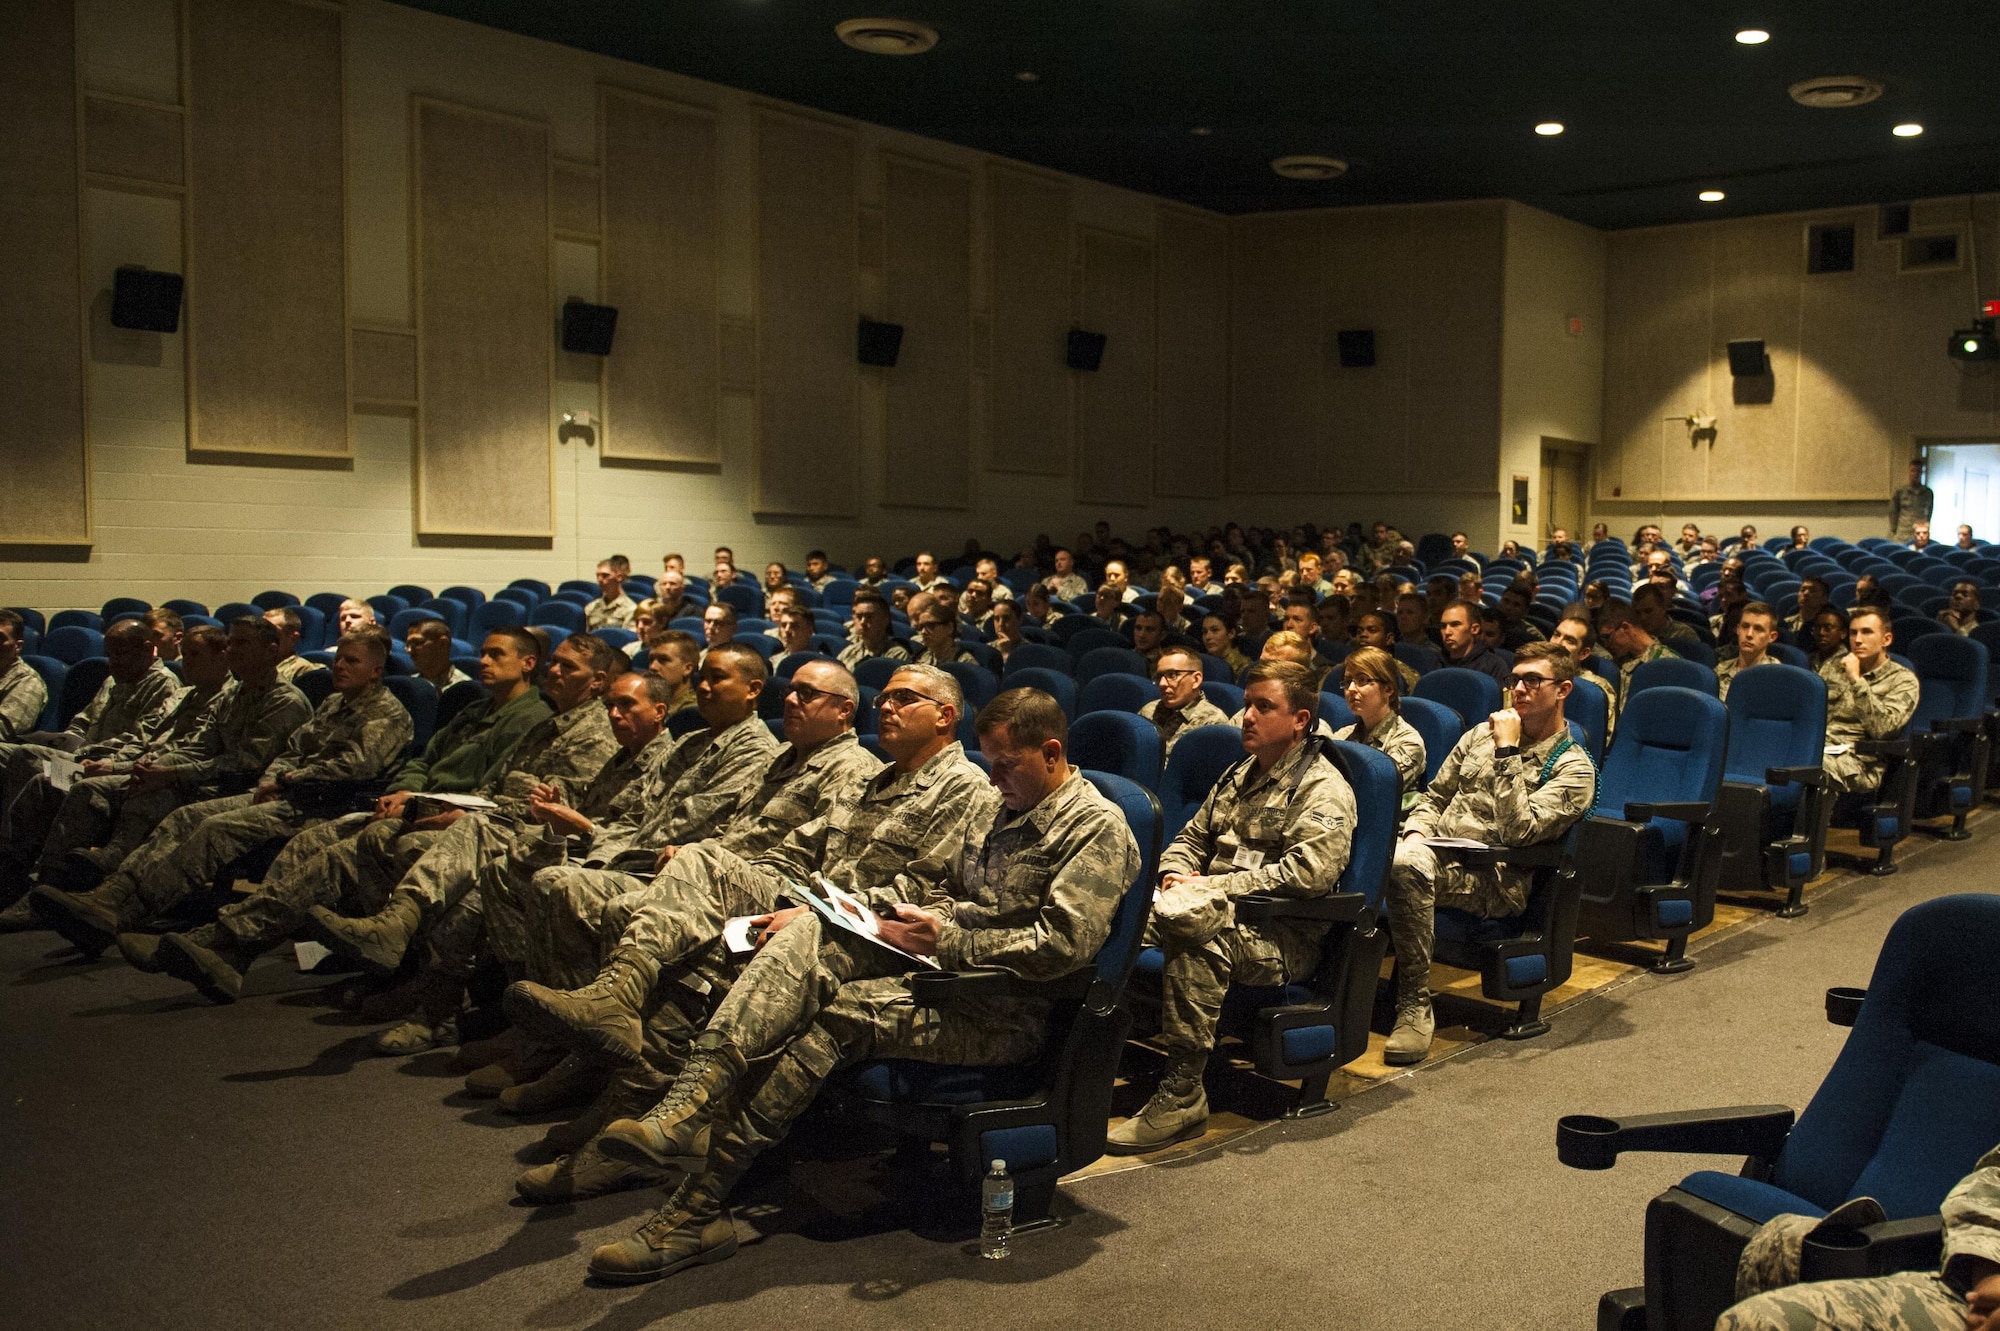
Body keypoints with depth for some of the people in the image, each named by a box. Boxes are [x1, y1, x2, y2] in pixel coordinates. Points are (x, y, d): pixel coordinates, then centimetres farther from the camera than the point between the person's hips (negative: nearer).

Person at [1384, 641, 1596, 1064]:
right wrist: (1415, 832, 2)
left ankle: (1415, 1005, -29)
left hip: (1495, 882, -5)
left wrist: (1508, 752, -13)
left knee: (1408, 865, -38)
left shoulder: (1573, 767, 1)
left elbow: (1519, 831, -14)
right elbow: (1435, 795, 24)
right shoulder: (1482, 734, 20)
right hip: (1437, 853, 6)